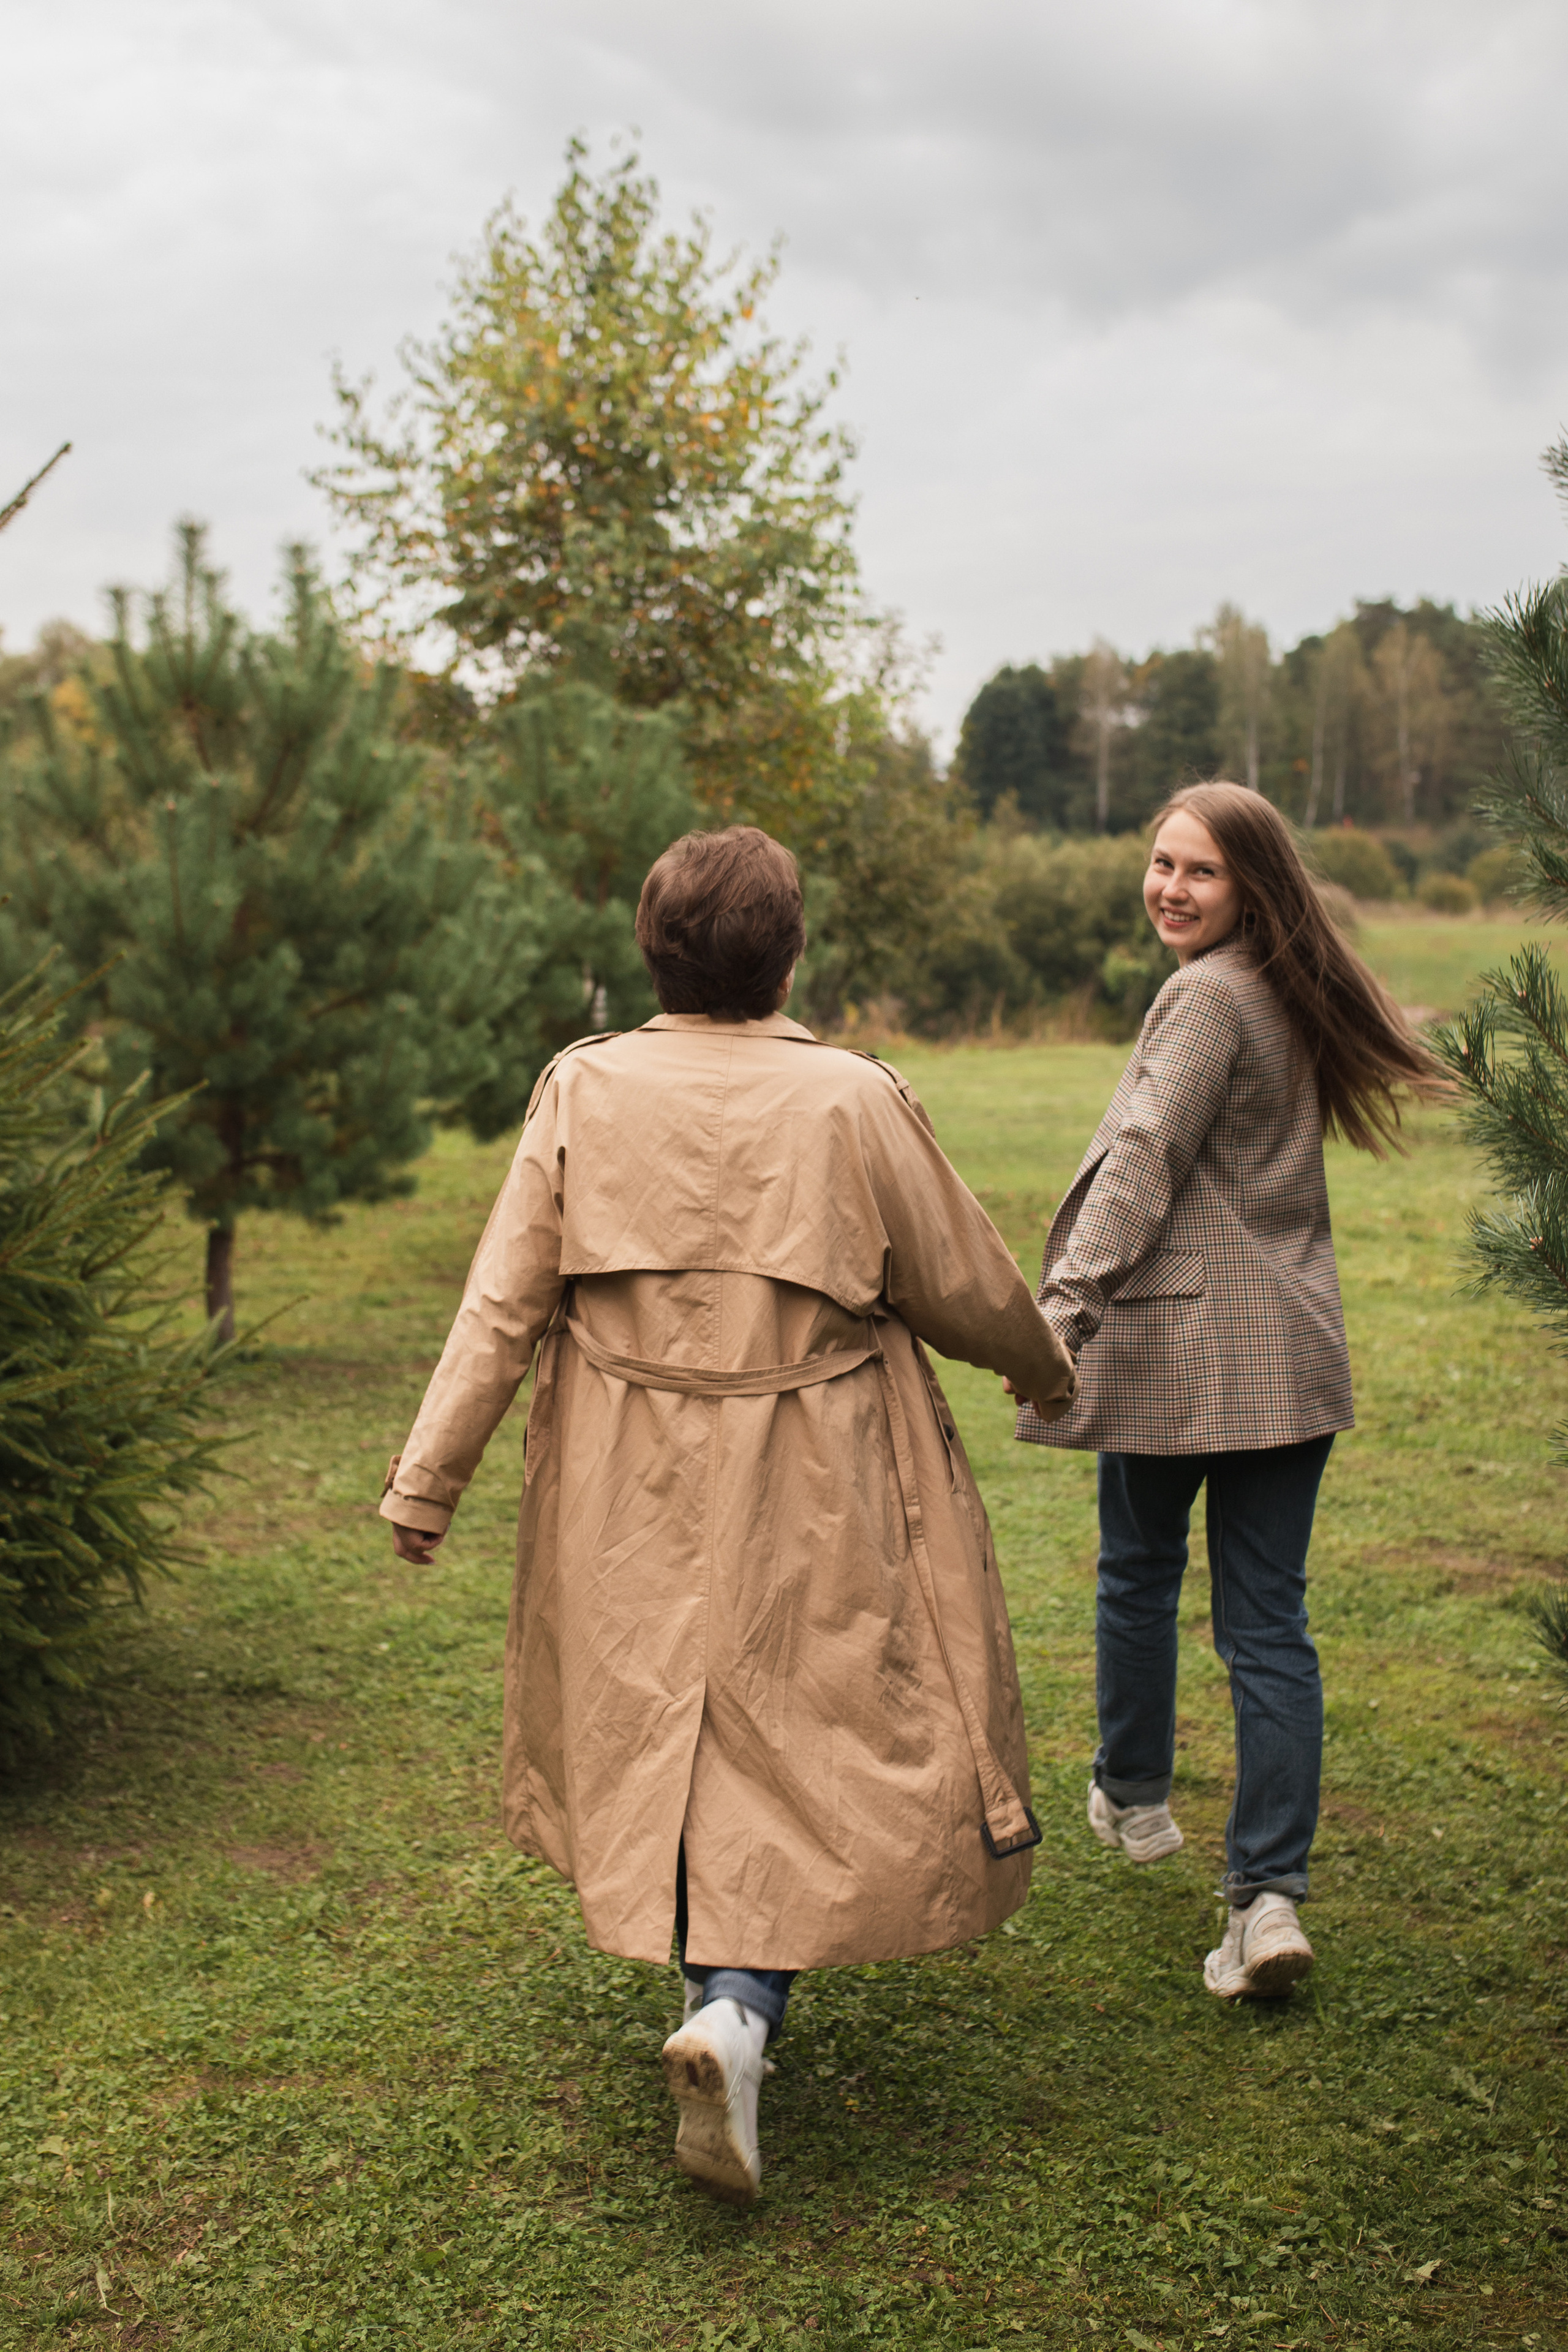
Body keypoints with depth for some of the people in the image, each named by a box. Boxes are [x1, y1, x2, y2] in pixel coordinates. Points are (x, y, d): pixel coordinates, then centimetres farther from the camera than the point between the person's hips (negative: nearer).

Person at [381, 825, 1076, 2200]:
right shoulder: (852, 1102, -12)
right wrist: (1046, 1367, 18)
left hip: (631, 1499, 3)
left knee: (666, 1729, 20)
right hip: (810, 1505, -3)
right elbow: (965, 1286, -2)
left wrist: (428, 1478, 0)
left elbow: (504, 1302, -7)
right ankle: (737, 2011, -11)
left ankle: (722, 1982, 34)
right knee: (801, 1750, 7)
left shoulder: (584, 1092, -7)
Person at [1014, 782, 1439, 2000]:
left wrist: (1065, 1304, -24)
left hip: (1176, 1343, -7)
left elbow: (1144, 1163, -21)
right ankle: (1270, 1893, 0)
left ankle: (1134, 1797, 36)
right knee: (1268, 1620, 4)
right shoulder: (1296, 997, 12)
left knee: (1140, 1576, 17)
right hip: (1290, 1353, 7)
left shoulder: (1209, 996, -13)